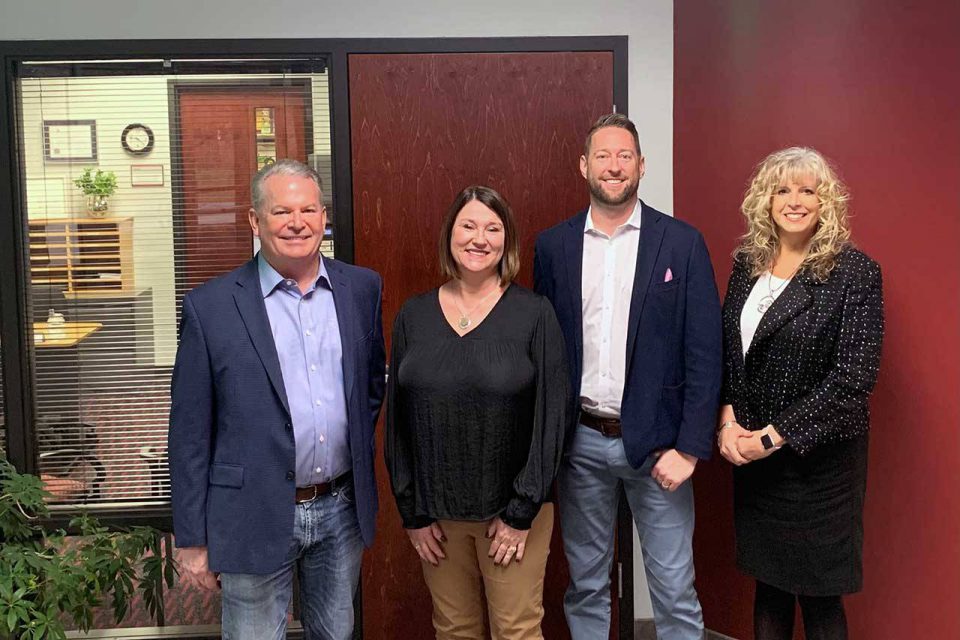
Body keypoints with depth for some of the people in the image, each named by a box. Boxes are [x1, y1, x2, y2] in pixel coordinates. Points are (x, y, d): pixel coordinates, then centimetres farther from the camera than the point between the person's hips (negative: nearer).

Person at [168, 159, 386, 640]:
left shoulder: (362, 288, 1)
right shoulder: (210, 306, -9)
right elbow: (189, 432, -7)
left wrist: (359, 458, 10)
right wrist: (192, 541, -5)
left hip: (343, 509, 4)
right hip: (256, 519, -3)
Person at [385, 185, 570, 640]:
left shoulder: (534, 314, -7)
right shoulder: (413, 316, 1)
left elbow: (551, 415, -8)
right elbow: (397, 419, 4)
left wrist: (522, 512, -8)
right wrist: (412, 512, 2)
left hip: (514, 508, -2)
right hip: (437, 513, 3)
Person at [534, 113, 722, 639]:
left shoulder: (682, 243, -3)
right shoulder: (553, 246, 3)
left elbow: (704, 354, -5)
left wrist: (689, 447, -11)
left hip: (655, 441, -2)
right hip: (580, 440, 2)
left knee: (674, 590, 7)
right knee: (585, 585, 16)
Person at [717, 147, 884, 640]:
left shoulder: (854, 272, -11)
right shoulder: (748, 263, 5)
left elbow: (854, 376, -16)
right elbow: (725, 349, 9)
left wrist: (775, 435, -16)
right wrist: (728, 419, -6)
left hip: (818, 456, -5)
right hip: (751, 452, 5)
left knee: (818, 596, 5)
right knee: (768, 582, 16)